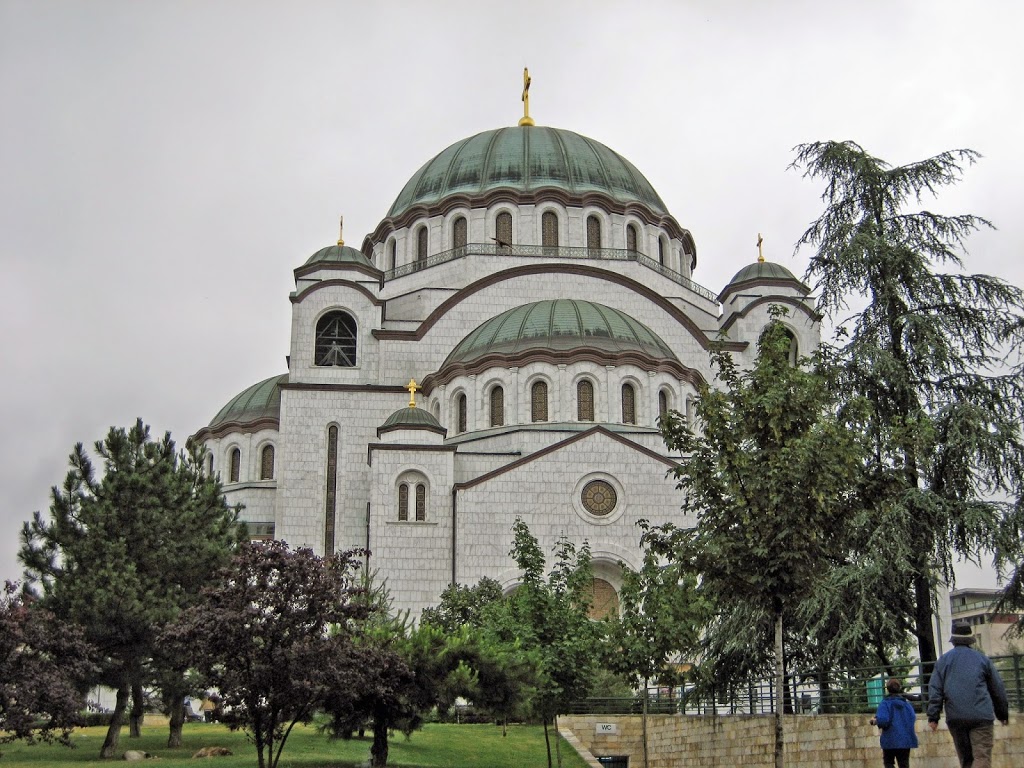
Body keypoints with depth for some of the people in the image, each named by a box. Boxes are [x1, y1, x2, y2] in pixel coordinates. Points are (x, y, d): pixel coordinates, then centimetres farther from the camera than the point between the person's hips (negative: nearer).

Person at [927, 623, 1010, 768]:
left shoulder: (943, 660, 9)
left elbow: (935, 689, 2)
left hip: (955, 717, 2)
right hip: (981, 716, -2)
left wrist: (933, 717, 2)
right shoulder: (982, 659, 7)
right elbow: (997, 688, 12)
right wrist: (1003, 713, 22)